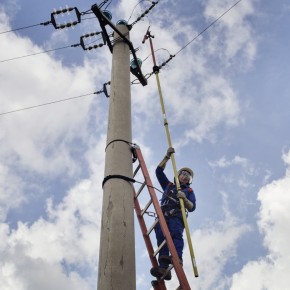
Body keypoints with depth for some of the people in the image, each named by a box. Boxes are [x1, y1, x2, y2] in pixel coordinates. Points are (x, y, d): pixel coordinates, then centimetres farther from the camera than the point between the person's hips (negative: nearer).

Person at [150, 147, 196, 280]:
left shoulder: (189, 191, 28)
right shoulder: (168, 185, 36)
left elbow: (192, 207, 12)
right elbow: (159, 171, 28)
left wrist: (184, 199, -9)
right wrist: (167, 157, 19)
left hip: (177, 215, -1)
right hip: (163, 214, 1)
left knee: (176, 233, -32)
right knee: (161, 236, -24)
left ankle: (177, 257, -54)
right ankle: (163, 268, -42)